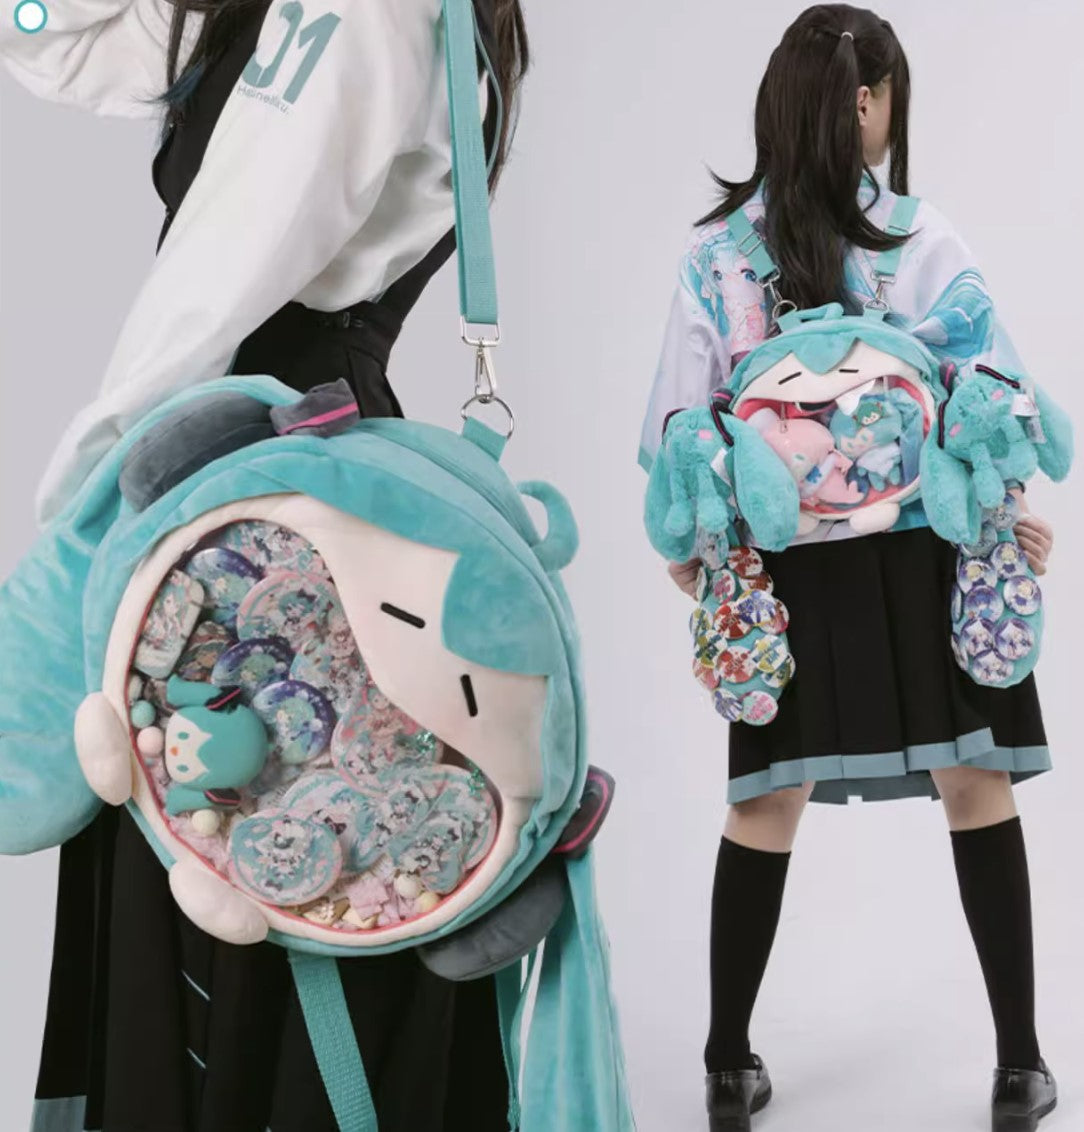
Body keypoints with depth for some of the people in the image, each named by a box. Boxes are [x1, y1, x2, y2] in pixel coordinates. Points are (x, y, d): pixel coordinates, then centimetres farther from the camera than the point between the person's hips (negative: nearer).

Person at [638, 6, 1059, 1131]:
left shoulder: (715, 251, -1)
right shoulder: (919, 236, -6)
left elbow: (681, 417, 1)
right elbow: (989, 382, -10)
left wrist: (683, 540, 11)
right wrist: (1007, 504, 1)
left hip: (785, 560, 2)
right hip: (923, 546, -1)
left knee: (766, 802, 11)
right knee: (976, 786, 9)